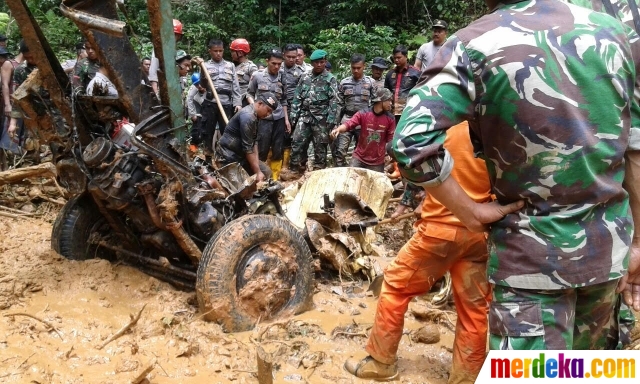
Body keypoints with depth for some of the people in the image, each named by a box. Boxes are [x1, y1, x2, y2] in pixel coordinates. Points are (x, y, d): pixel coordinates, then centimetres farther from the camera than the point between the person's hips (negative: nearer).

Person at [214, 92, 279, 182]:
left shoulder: (255, 115, 6)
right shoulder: (248, 116, -24)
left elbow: (254, 142, 4)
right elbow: (247, 147, -25)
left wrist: (257, 166, -5)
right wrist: (257, 172, -21)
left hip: (241, 154, 10)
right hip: (228, 156, -9)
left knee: (266, 172, 5)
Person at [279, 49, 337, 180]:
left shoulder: (330, 79, -1)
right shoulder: (305, 77, 10)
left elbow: (333, 101, -6)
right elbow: (297, 97, 12)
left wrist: (330, 119, -12)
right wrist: (293, 114, 5)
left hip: (321, 118, -3)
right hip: (304, 116, 3)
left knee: (320, 146, 4)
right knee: (297, 142, -1)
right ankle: (294, 170, 8)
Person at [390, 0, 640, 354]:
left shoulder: (473, 45, -13)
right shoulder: (610, 29, 2)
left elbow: (411, 142, -26)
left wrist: (469, 210, -13)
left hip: (533, 253, -5)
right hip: (610, 245, 6)